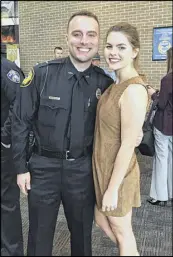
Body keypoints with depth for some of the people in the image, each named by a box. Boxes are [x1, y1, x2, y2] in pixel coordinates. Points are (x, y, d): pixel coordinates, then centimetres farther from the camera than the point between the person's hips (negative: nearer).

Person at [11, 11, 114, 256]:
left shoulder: (105, 82, -4)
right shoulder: (42, 73, -10)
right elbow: (21, 121, -5)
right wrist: (21, 167, -4)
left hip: (83, 169, 2)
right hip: (44, 166, -1)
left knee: (82, 234, 20)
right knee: (39, 237, 15)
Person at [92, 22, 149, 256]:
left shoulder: (134, 90, -25)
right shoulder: (116, 84, 4)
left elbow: (128, 145, -24)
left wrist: (113, 188, -18)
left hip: (118, 172, -9)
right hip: (103, 167, 9)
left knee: (121, 231, 14)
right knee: (101, 220, 26)